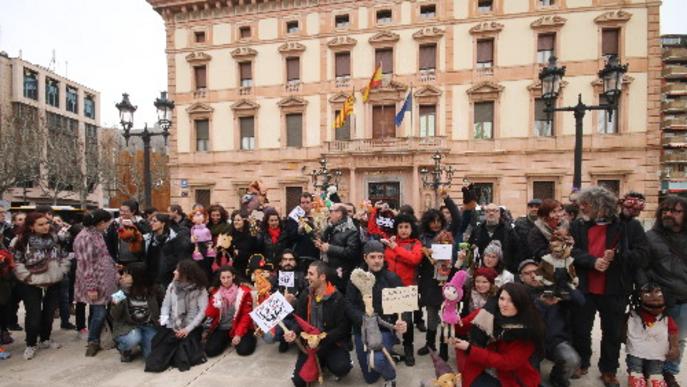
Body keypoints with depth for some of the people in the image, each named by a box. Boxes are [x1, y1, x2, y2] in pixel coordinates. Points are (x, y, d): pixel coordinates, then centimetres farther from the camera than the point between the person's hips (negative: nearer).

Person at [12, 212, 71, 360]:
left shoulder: (54, 238, 0)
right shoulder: (23, 241, -11)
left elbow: (65, 257, 8)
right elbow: (17, 263, -9)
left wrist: (61, 272, -3)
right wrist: (30, 278, -15)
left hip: (53, 283, 4)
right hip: (31, 286, -3)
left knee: (49, 313, 13)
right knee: (34, 316, -2)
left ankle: (45, 339, 33)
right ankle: (31, 344, 19)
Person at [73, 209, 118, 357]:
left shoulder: (97, 234, 10)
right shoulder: (85, 237, -18)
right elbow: (86, 265, -20)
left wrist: (114, 269, 20)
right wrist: (91, 287, -20)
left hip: (103, 281, 9)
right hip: (95, 282, -9)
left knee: (97, 311, 15)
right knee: (99, 312, -3)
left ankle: (94, 341, 27)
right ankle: (93, 342, 17)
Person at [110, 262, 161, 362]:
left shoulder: (152, 290, -7)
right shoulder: (121, 291, -9)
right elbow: (114, 317, -8)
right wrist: (116, 305, -27)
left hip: (148, 326, 1)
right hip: (127, 327, -1)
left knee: (151, 354, -13)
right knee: (133, 339, -33)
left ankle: (143, 342, 21)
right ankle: (124, 349, 4)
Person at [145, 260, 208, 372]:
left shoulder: (200, 289, -6)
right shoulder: (172, 286, 8)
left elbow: (203, 310, -10)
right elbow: (165, 305, 9)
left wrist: (188, 329, -15)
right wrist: (164, 320, -9)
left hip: (191, 328, -3)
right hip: (172, 327, 3)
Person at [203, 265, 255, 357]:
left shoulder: (243, 291, -9)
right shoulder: (215, 292, 1)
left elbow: (247, 315, -9)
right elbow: (210, 314, 0)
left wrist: (239, 334, -16)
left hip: (238, 327, -3)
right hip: (221, 328, 3)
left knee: (244, 350, -22)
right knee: (210, 351, -15)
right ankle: (227, 340, 16)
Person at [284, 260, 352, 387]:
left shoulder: (337, 298, -16)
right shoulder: (305, 296, 1)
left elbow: (342, 328, -15)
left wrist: (321, 338, -25)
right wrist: (294, 332, -15)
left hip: (332, 343, -4)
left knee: (341, 368, -29)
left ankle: (328, 361, 8)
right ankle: (320, 363, 22)